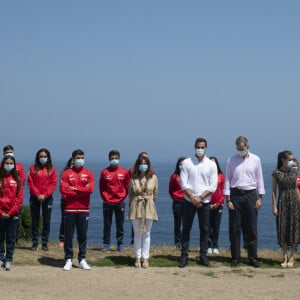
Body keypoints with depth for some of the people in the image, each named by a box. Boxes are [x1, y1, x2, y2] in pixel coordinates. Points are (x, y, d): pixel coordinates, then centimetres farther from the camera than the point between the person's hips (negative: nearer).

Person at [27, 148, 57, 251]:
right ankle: (35, 242, 11)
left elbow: (53, 184, -1)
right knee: (35, 221, 4)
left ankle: (45, 243, 8)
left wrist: (45, 195, -12)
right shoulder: (33, 168, 6)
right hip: (35, 197, 0)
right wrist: (37, 194, -11)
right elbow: (30, 183, 0)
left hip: (47, 198, 0)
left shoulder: (52, 169, 5)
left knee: (46, 221, 1)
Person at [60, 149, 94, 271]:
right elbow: (63, 189, -9)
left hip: (84, 209, 1)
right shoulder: (66, 173, 4)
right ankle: (68, 260, 9)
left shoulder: (89, 174, 8)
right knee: (68, 235, 2)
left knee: (83, 235, 5)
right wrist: (82, 191, -8)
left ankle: (82, 260, 13)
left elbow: (90, 189, -8)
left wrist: (74, 189, -9)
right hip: (69, 209, -1)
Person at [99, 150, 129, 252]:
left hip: (120, 203, 0)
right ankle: (106, 244, 10)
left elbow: (127, 186, 7)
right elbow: (101, 187, 7)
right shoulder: (104, 172, 3)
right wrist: (105, 197, -2)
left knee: (120, 225, 5)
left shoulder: (124, 172, 3)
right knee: (107, 224, 3)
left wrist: (123, 197, -1)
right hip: (107, 202, 0)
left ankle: (120, 243, 13)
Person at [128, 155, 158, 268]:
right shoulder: (133, 178, 0)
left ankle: (145, 258, 9)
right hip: (136, 206, 0)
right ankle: (138, 258, 10)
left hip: (149, 207, 0)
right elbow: (130, 193, 11)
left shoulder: (153, 177, 0)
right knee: (137, 233, 4)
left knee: (146, 233, 4)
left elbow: (155, 193, 10)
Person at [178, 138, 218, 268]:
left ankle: (203, 256, 12)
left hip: (204, 201, 1)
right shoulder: (187, 163, 2)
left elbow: (213, 186, -1)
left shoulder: (211, 164, 3)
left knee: (204, 229, 4)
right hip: (189, 201, -1)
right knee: (186, 228, 1)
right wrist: (193, 197, -13)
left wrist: (200, 197, -11)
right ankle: (184, 256, 6)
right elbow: (183, 183, -3)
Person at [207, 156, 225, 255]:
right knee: (208, 226, 0)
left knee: (216, 226, 5)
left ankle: (215, 247, 11)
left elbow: (223, 191, 4)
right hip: (207, 205, -1)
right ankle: (209, 246, 5)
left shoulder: (221, 176, 5)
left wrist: (218, 203, -6)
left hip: (218, 205, 1)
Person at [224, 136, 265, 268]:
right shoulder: (231, 160, 4)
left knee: (251, 228, 2)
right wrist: (228, 200, -2)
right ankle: (235, 257, 9)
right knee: (234, 228, 1)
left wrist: (259, 197, 1)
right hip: (235, 194, 0)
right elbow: (227, 180, 4)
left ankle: (252, 257, 9)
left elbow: (259, 179, 7)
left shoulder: (255, 160, 5)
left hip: (250, 194, 0)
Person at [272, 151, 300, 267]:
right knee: (283, 230, 0)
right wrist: (274, 206, -6)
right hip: (282, 202, -2)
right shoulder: (276, 173, -3)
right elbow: (273, 191, -1)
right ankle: (285, 257, 9)